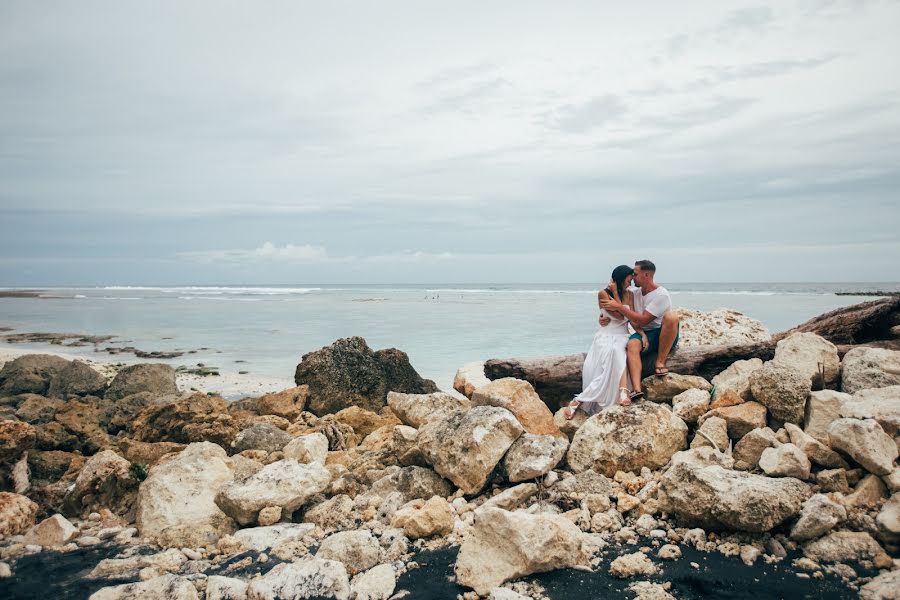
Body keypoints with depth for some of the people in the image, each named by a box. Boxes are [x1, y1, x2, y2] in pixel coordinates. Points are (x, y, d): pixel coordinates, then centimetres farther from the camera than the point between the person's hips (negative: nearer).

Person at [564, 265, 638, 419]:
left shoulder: (629, 294, 15)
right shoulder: (603, 293, 1)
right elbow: (619, 316, -7)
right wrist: (615, 293, -4)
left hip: (622, 336, 2)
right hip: (606, 336, -2)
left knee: (616, 353, -34)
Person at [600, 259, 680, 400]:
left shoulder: (661, 295, -14)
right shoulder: (634, 293, 8)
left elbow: (642, 320, -20)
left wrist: (618, 307, -21)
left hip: (664, 337, -4)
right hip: (644, 335, 4)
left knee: (672, 316, -35)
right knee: (632, 344, -32)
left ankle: (660, 362, -25)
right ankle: (637, 389, -51)